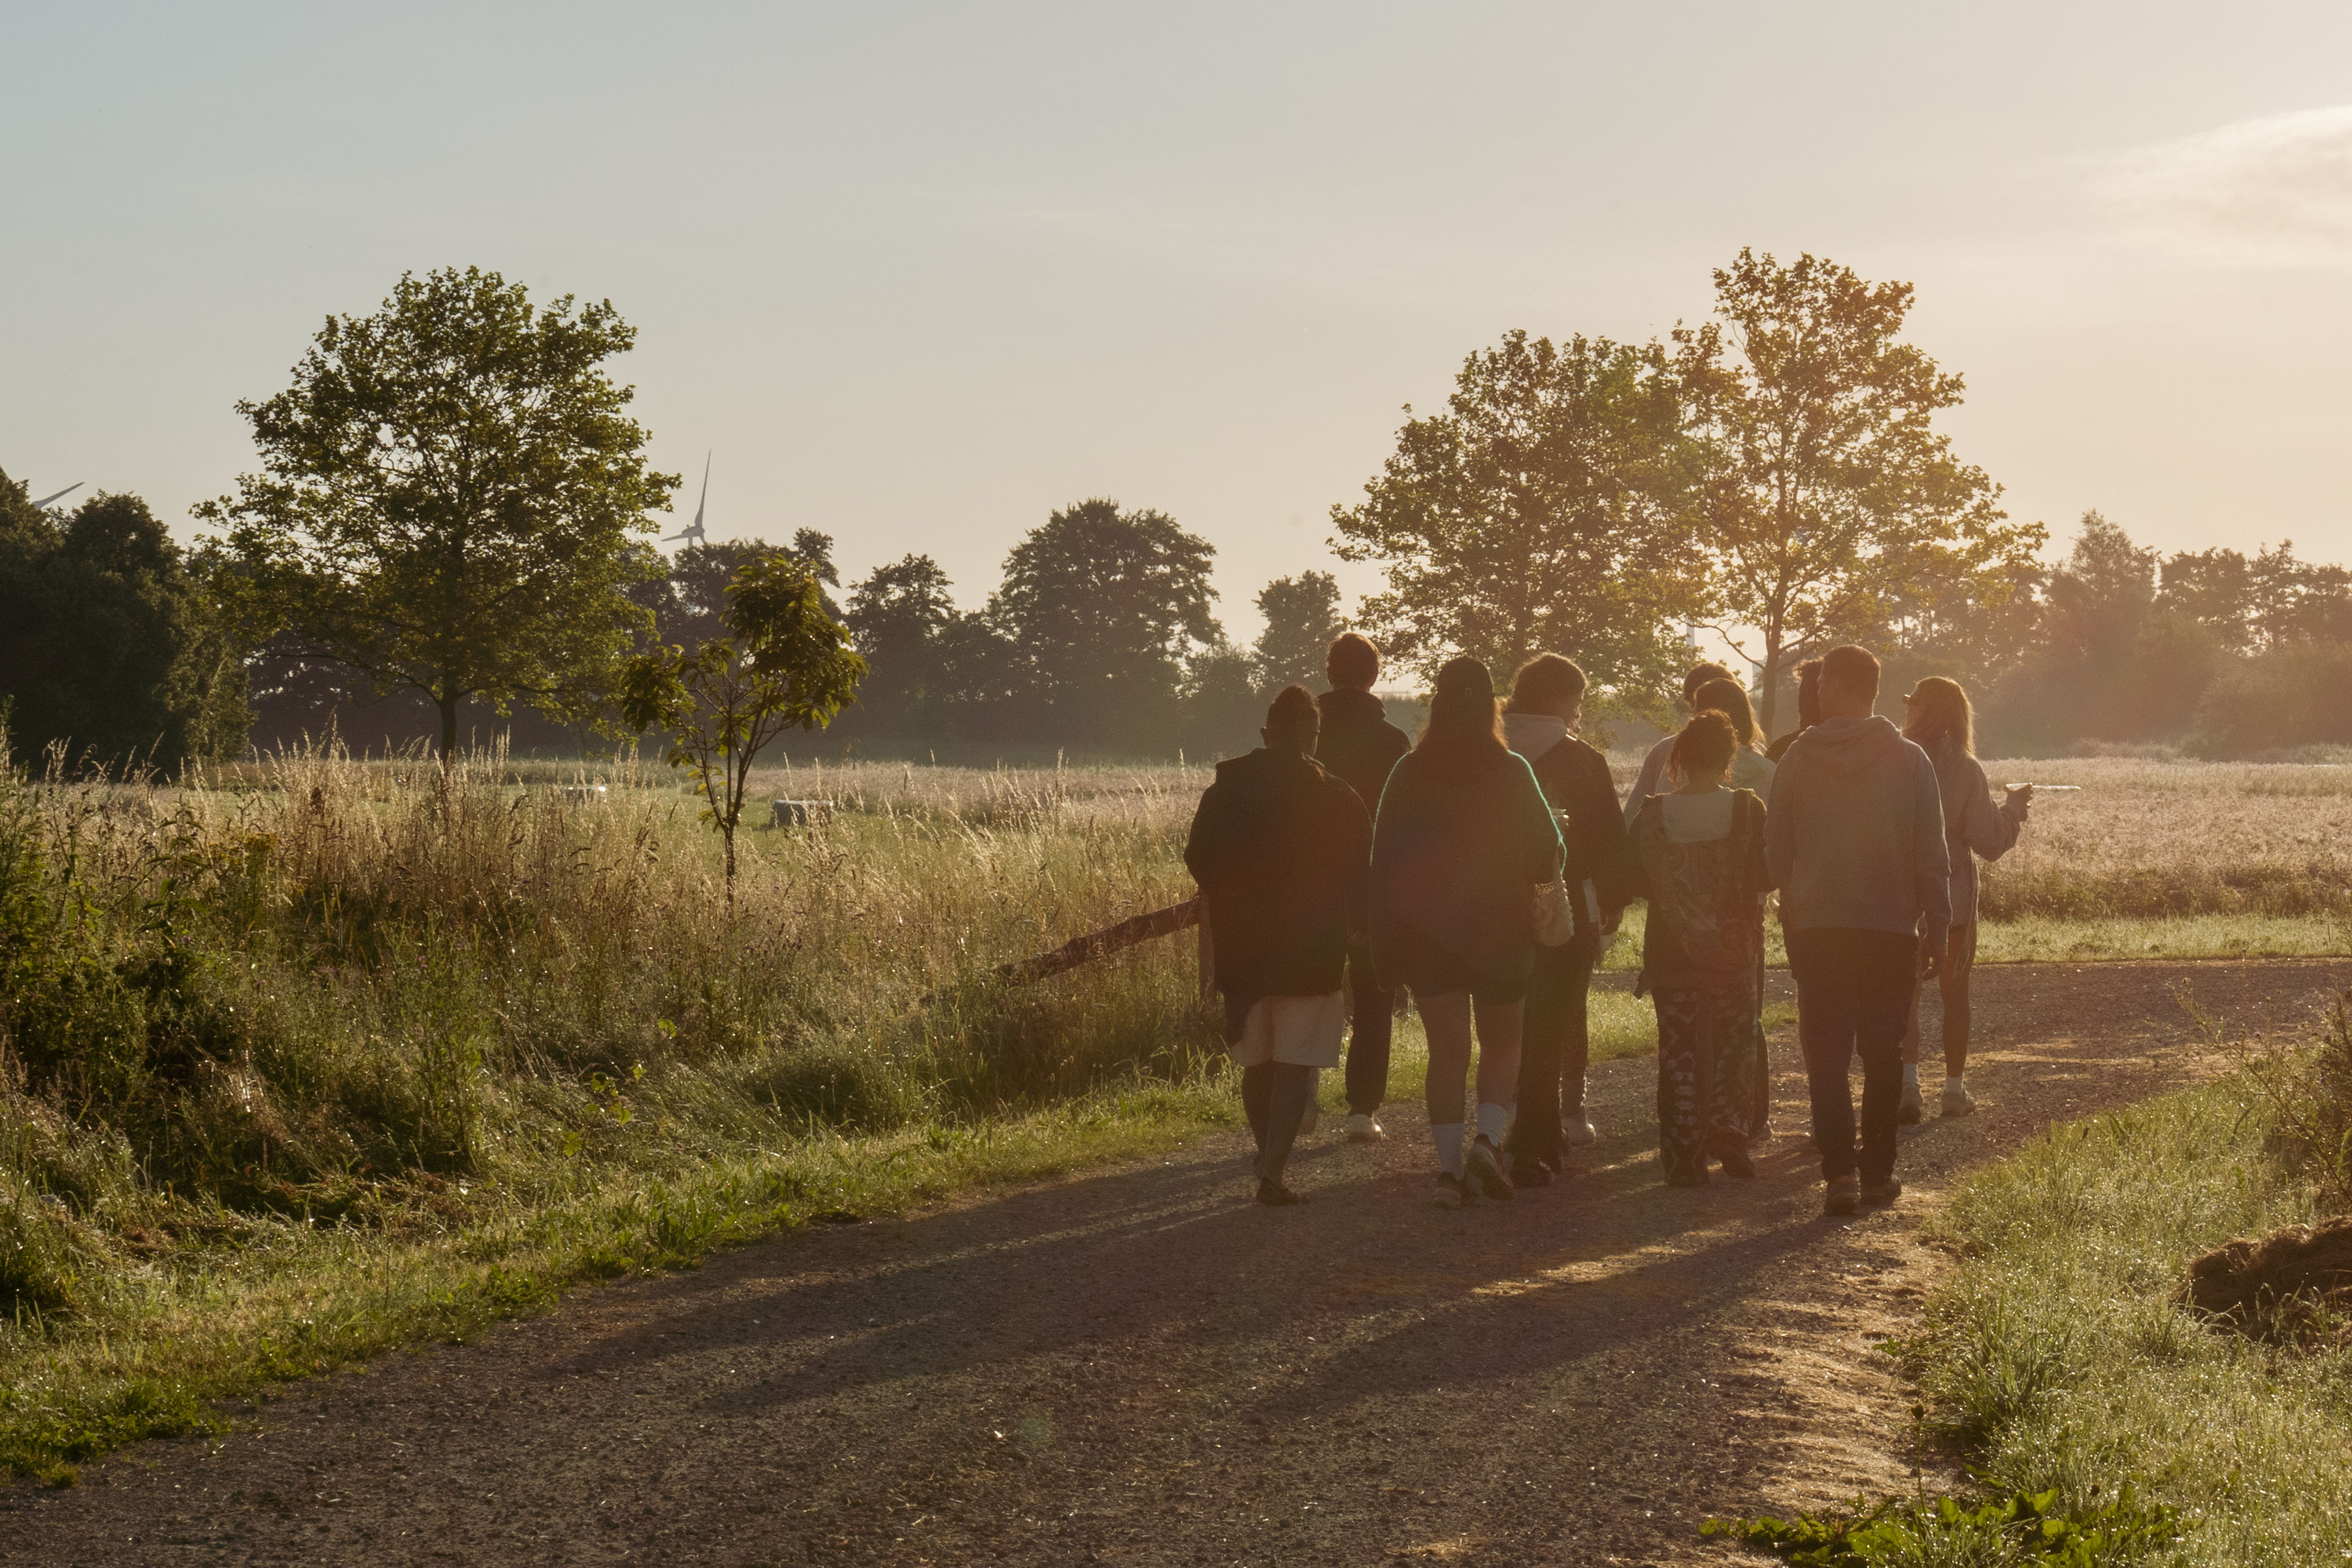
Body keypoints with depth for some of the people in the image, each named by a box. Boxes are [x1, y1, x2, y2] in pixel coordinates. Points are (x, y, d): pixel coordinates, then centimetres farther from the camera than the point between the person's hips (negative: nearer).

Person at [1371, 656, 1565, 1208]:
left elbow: (1384, 856, -1)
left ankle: (1449, 1164, -1)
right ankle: (1489, 1138, -5)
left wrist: (1389, 942, 5)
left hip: (1427, 933, 1)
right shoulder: (1511, 772, -9)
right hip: (1501, 930, -1)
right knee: (1502, 1044, 14)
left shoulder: (1409, 773, -4)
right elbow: (1548, 852, -6)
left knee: (1447, 1050, 6)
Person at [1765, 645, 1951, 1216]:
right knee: (1882, 1054, 11)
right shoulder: (1909, 761, -3)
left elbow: (1775, 851, 4)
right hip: (1891, 928, 0)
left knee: (1826, 1052, 3)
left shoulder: (1798, 759, -2)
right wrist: (1937, 926, 4)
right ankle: (1878, 1172, 13)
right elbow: (1932, 854, -2)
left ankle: (1840, 1171, -10)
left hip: (1817, 929, 0)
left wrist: (1791, 912, 18)